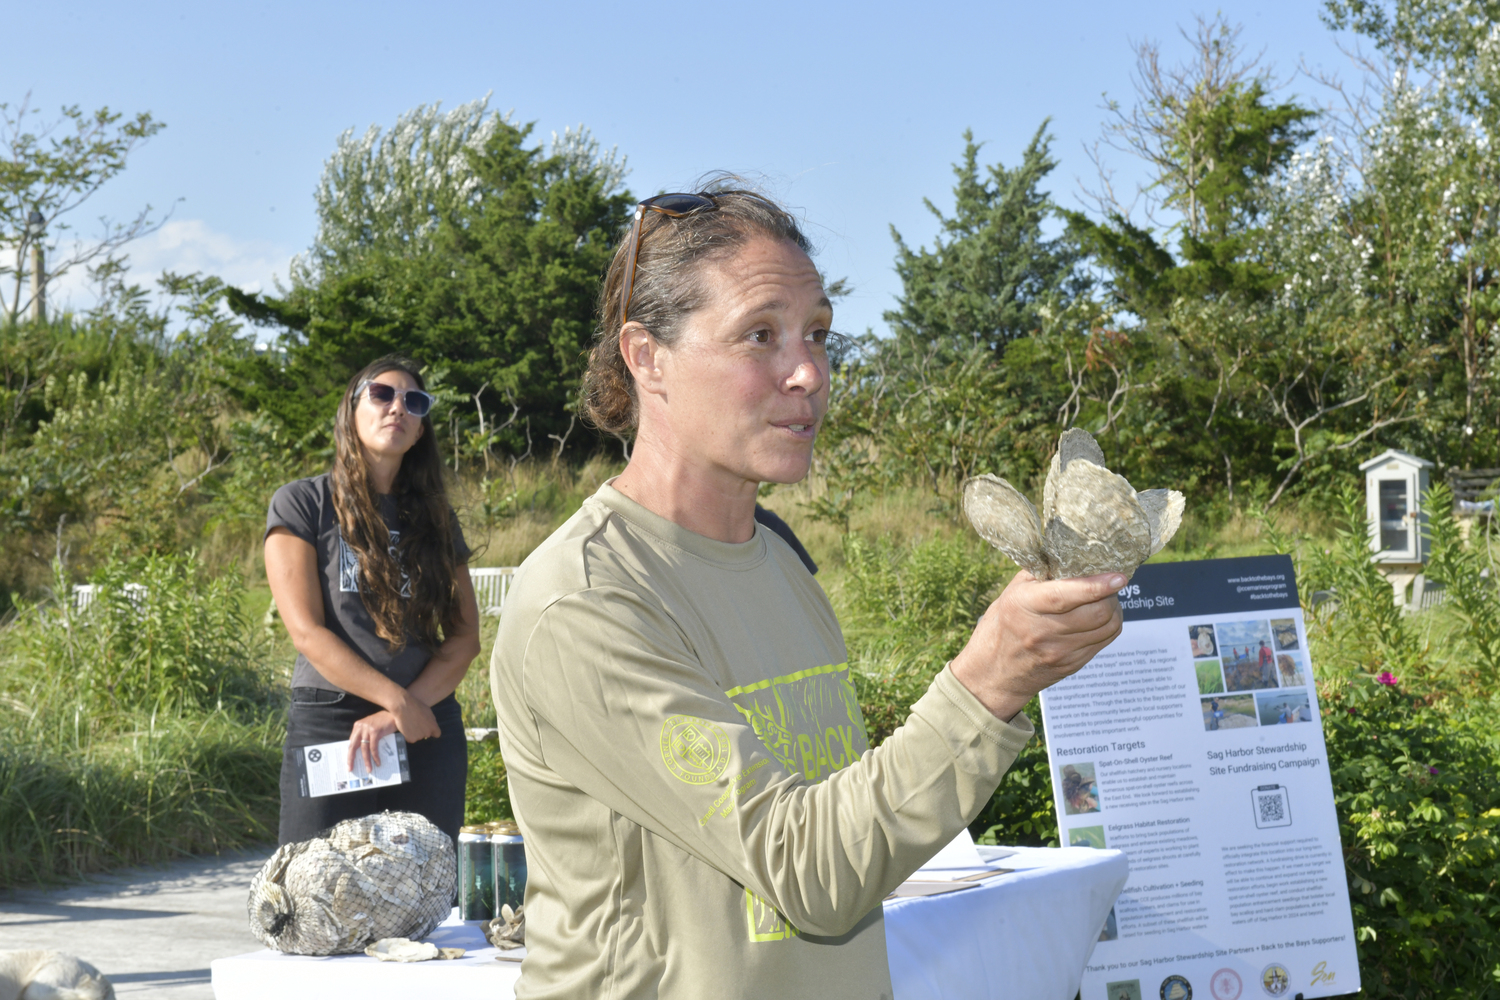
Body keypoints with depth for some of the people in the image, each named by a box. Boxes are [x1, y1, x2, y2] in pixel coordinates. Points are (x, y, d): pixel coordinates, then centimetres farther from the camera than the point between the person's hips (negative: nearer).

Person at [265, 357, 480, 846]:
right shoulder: (302, 504, 3)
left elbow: (466, 636, 6)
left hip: (430, 729, 4)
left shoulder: (435, 518, 14)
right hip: (328, 726, -4)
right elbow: (307, 633, -6)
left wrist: (395, 717, -9)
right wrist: (399, 702, -13)